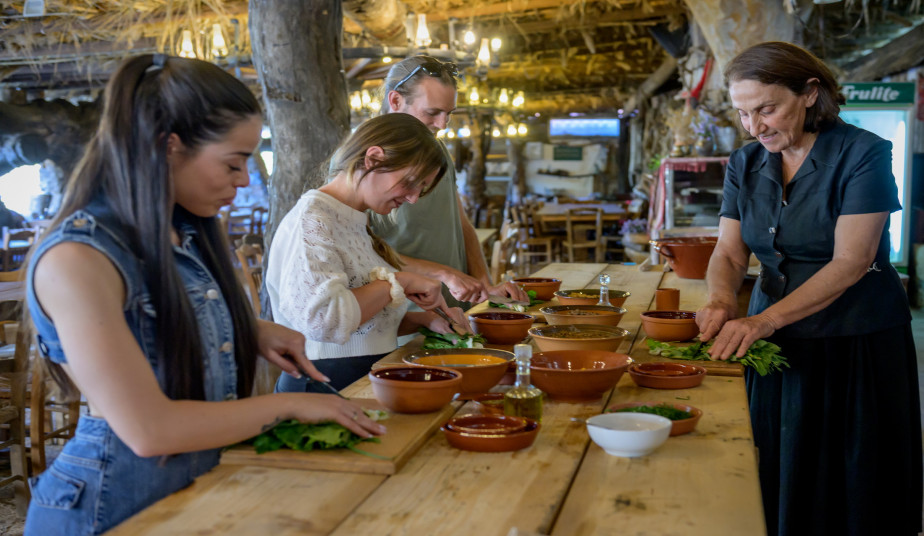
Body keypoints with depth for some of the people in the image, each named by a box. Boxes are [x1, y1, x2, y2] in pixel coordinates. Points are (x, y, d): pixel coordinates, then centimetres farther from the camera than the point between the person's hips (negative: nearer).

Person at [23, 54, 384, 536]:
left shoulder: (187, 233, 2)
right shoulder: (76, 260, -21)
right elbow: (148, 429, -24)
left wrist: (255, 333, 0)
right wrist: (288, 405, -16)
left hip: (201, 484, 7)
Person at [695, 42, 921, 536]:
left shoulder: (863, 153, -13)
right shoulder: (745, 164, 4)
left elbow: (850, 262, -20)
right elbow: (729, 251, 1)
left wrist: (765, 319, -29)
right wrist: (720, 301, -22)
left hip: (858, 346, -4)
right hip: (777, 345, 5)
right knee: (778, 485, 12)